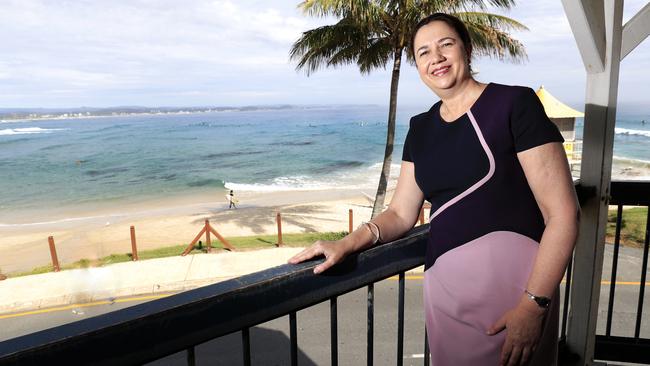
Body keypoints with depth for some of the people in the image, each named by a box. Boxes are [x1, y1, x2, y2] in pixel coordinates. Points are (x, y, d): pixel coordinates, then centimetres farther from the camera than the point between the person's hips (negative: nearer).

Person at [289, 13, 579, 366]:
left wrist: (534, 303, -19)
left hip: (509, 281, -4)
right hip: (442, 285, 5)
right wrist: (346, 244, -6)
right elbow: (401, 213, 10)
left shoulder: (514, 103, -7)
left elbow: (563, 212, -10)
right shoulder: (420, 128, 10)